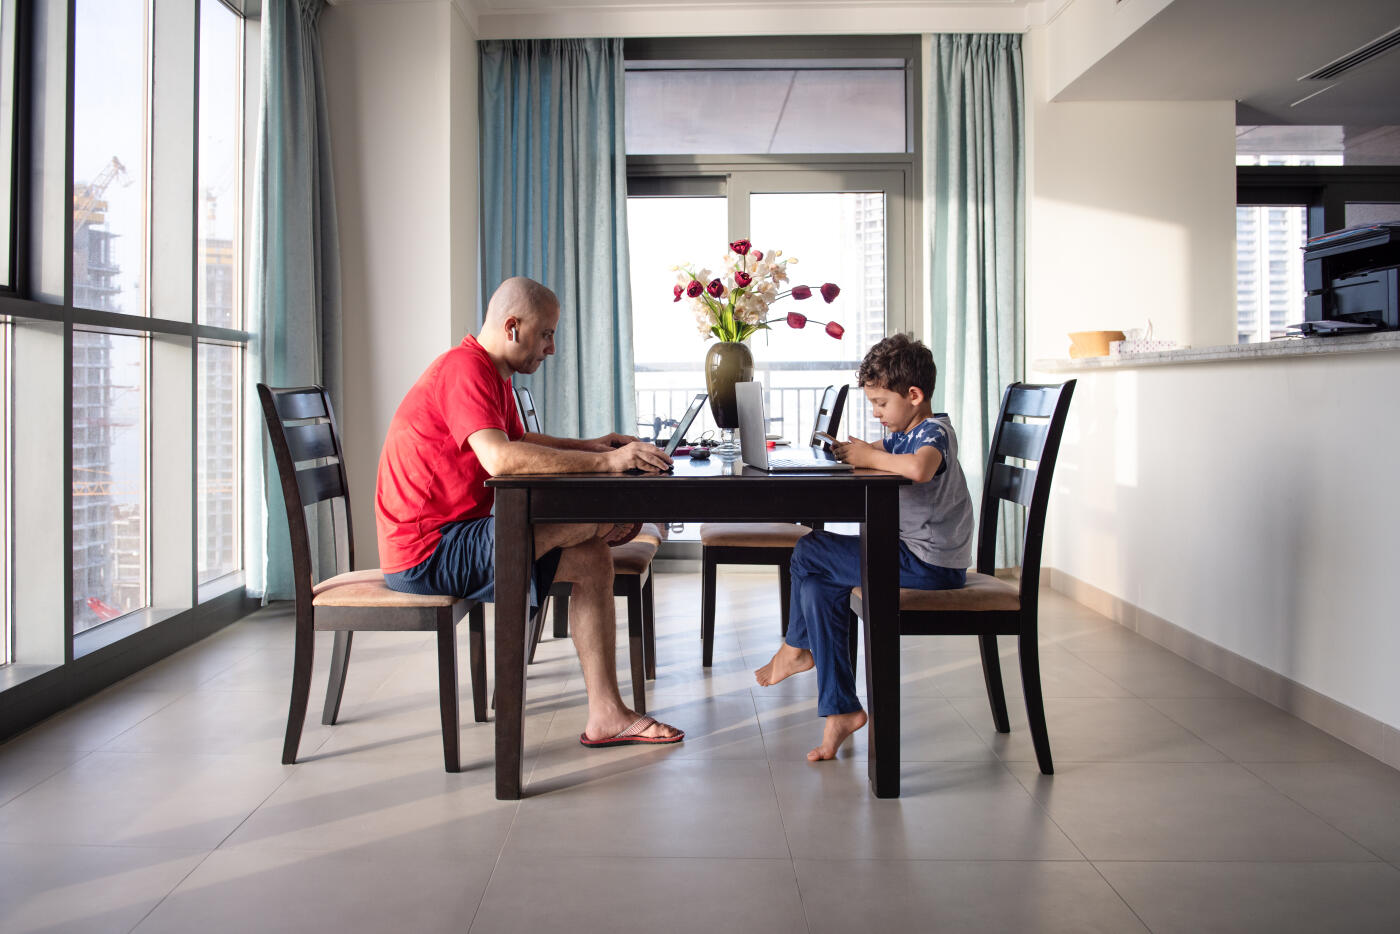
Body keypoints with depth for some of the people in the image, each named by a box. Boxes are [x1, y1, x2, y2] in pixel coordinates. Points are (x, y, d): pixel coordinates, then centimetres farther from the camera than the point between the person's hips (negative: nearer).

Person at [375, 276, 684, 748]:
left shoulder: (491, 373, 16)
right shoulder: (465, 370, -18)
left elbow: (518, 440, 30)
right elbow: (499, 458, -34)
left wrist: (588, 445, 14)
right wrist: (605, 461, -32)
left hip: (456, 538, 11)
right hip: (426, 552, -11)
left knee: (591, 558, 3)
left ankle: (606, 716, 1)